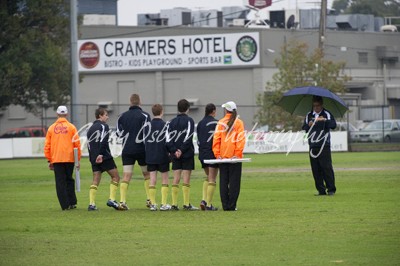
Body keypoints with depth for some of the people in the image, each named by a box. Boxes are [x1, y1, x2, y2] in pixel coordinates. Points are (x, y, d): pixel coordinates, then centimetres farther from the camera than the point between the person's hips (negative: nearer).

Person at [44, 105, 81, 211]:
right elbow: (77, 144, -1)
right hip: (69, 159, 0)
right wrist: (78, 159, 6)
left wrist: (49, 160, 11)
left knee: (60, 182, 2)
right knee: (69, 180, 13)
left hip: (56, 160, 0)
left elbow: (47, 146, 5)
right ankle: (72, 203, 8)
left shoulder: (51, 128, 4)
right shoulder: (71, 127, 0)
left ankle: (65, 205, -3)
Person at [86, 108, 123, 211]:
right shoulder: (103, 126, -5)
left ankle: (91, 204, -5)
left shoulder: (90, 129, 19)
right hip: (104, 157, -7)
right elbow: (103, 141, -18)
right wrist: (101, 154, -23)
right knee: (115, 176, 4)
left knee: (95, 181, 5)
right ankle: (111, 200, -7)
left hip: (94, 158, 7)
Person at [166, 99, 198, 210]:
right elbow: (188, 138, -15)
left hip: (175, 155, 4)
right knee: (186, 179, -3)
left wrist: (174, 151, -6)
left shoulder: (172, 122, 9)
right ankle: (186, 204, -5)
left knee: (176, 178, 6)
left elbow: (168, 139, 1)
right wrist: (181, 150, -12)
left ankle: (174, 204, 3)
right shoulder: (189, 121, -6)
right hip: (187, 154, -4)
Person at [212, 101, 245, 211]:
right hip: (234, 157, -2)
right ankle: (232, 205, -4)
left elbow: (216, 138, -1)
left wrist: (217, 154, 0)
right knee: (234, 181, 1)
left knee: (223, 182, 7)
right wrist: (238, 154, -9)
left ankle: (225, 205, 5)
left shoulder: (221, 123, 3)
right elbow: (241, 139, -8)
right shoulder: (238, 123, -1)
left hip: (222, 157, 2)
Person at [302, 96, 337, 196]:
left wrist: (325, 120, -30)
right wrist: (308, 125, -10)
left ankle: (331, 189, -5)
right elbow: (304, 128, 12)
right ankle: (321, 190, 8)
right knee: (316, 169, 3)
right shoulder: (309, 115, 16)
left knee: (326, 167, -9)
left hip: (324, 146, -4)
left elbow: (333, 125, -11)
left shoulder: (327, 114, 3)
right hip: (313, 146, 4)